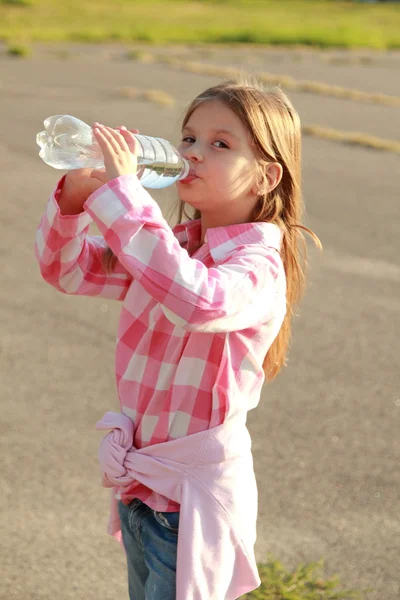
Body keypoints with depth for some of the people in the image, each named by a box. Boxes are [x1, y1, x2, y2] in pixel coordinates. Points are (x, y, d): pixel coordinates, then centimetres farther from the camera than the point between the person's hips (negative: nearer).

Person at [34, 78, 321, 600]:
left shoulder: (258, 267, -19)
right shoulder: (169, 245, 6)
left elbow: (200, 302, -41)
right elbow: (67, 268, 10)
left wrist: (122, 190, -38)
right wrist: (77, 194, -11)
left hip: (194, 496, -7)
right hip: (141, 487, 8)